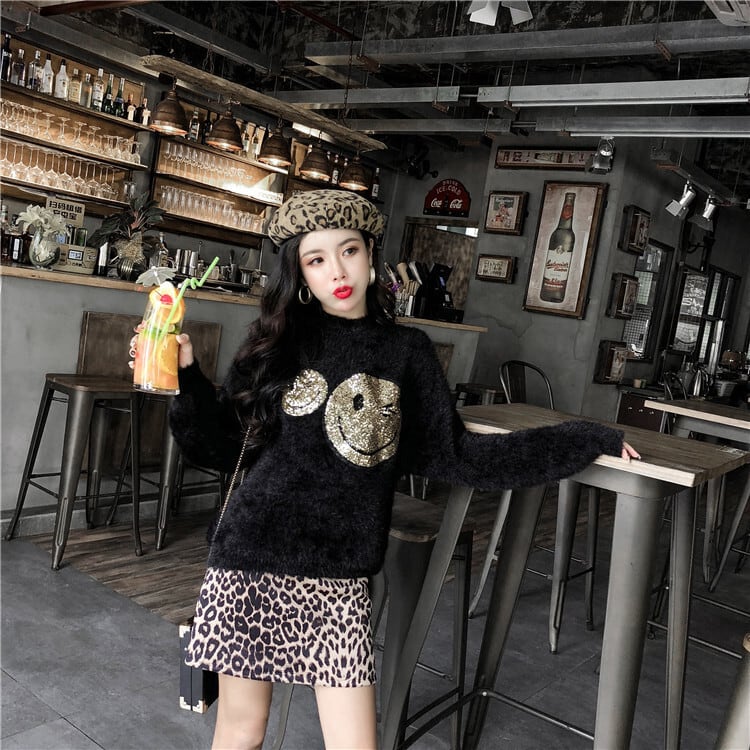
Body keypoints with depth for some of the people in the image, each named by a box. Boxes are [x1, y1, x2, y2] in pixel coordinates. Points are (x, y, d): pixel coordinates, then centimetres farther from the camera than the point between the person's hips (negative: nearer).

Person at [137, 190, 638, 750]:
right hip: (251, 561, 0)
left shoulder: (406, 352, 4)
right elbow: (227, 446, 5)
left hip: (339, 580, 1)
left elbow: (455, 456, 4)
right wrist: (186, 377, -10)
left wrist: (588, 441, 4)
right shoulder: (279, 340, 2)